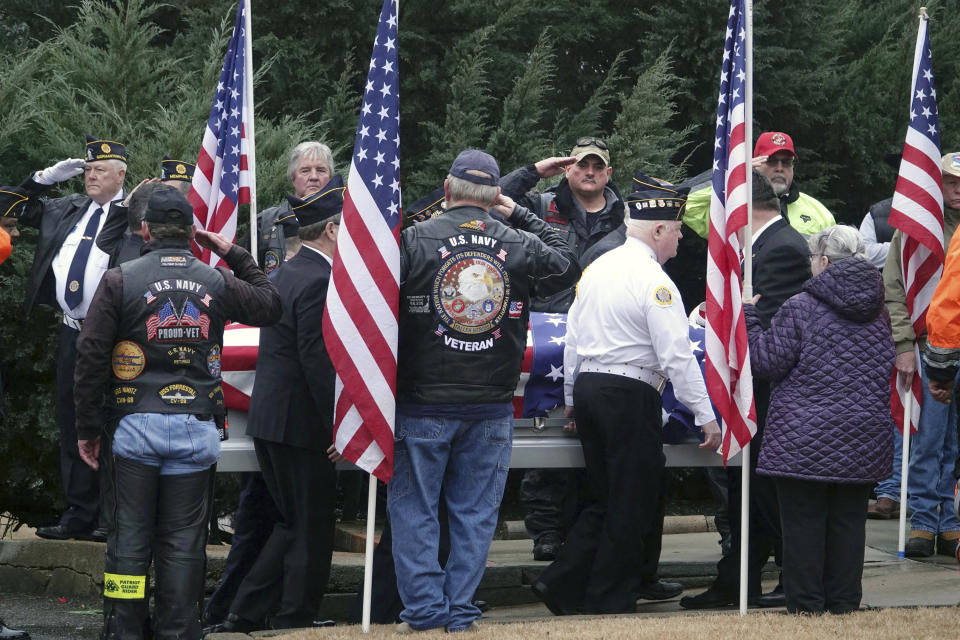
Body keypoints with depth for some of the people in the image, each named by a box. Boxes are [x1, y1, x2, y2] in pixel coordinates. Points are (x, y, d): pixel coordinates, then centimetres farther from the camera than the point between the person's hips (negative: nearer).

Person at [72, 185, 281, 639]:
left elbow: (91, 355, -3)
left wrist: (88, 426, 4)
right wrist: (234, 256, 26)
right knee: (183, 541, 7)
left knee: (131, 537, 6)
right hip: (197, 429, 1)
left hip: (137, 426, -1)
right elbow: (269, 305, 22)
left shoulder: (120, 280, -1)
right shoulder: (217, 282, 4)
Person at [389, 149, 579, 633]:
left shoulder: (413, 241, -7)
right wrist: (521, 217, 22)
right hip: (492, 410, 2)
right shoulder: (520, 245, 0)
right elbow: (567, 265, 20)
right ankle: (460, 609, 10)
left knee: (413, 509, 6)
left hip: (423, 406, -2)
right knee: (475, 512, 9)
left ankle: (424, 606, 4)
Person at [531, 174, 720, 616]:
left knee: (604, 499, 17)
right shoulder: (653, 281, -12)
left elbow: (574, 336, 16)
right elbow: (676, 355, -16)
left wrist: (572, 398, 25)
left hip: (588, 386, 8)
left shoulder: (597, 268, 11)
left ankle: (561, 583, 9)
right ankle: (610, 604, 6)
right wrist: (705, 415, -13)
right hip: (630, 397, -8)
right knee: (631, 507, 2)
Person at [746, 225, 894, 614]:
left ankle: (806, 607, 5)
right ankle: (844, 603, 13)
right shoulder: (878, 312, 8)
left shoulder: (801, 308, -10)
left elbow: (768, 363, -7)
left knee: (803, 521, 2)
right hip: (863, 442, 5)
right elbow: (888, 368, 19)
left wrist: (747, 318, 4)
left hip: (805, 438, -5)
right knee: (849, 520, 10)